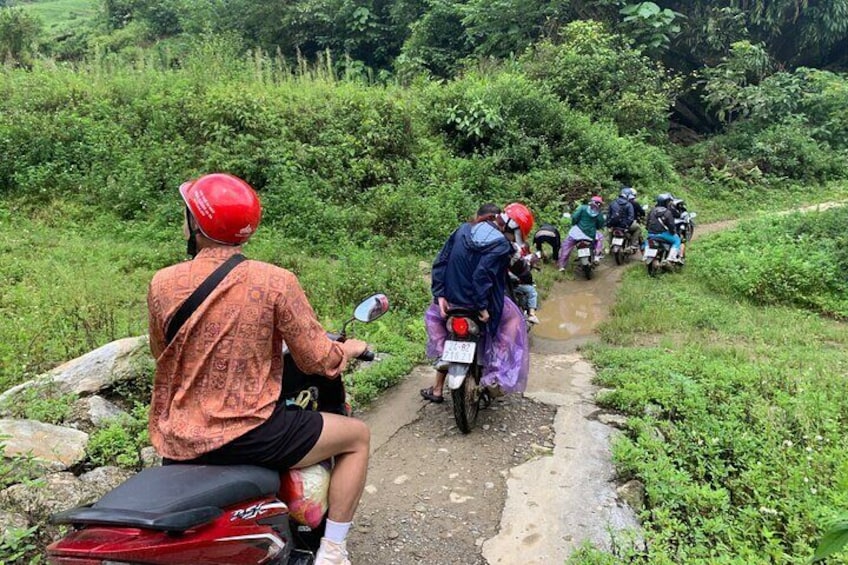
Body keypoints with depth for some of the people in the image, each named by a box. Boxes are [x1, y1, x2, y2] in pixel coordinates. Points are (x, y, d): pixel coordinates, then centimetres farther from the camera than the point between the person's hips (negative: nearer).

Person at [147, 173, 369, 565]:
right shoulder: (275, 282, -16)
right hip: (246, 435, -4)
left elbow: (160, 353, 10)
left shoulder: (162, 284, -6)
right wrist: (351, 349, 11)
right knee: (357, 436, 14)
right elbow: (320, 361, -11)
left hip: (178, 443, 5)